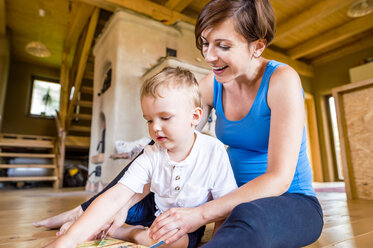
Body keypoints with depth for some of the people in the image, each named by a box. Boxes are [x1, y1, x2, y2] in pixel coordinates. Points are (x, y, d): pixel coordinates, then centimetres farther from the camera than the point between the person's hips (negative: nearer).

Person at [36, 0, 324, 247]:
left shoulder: (281, 80, -19)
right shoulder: (211, 86, -4)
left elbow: (279, 177, -25)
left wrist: (201, 214, -33)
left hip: (292, 202, -4)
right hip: (236, 196, 5)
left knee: (248, 217, -42)